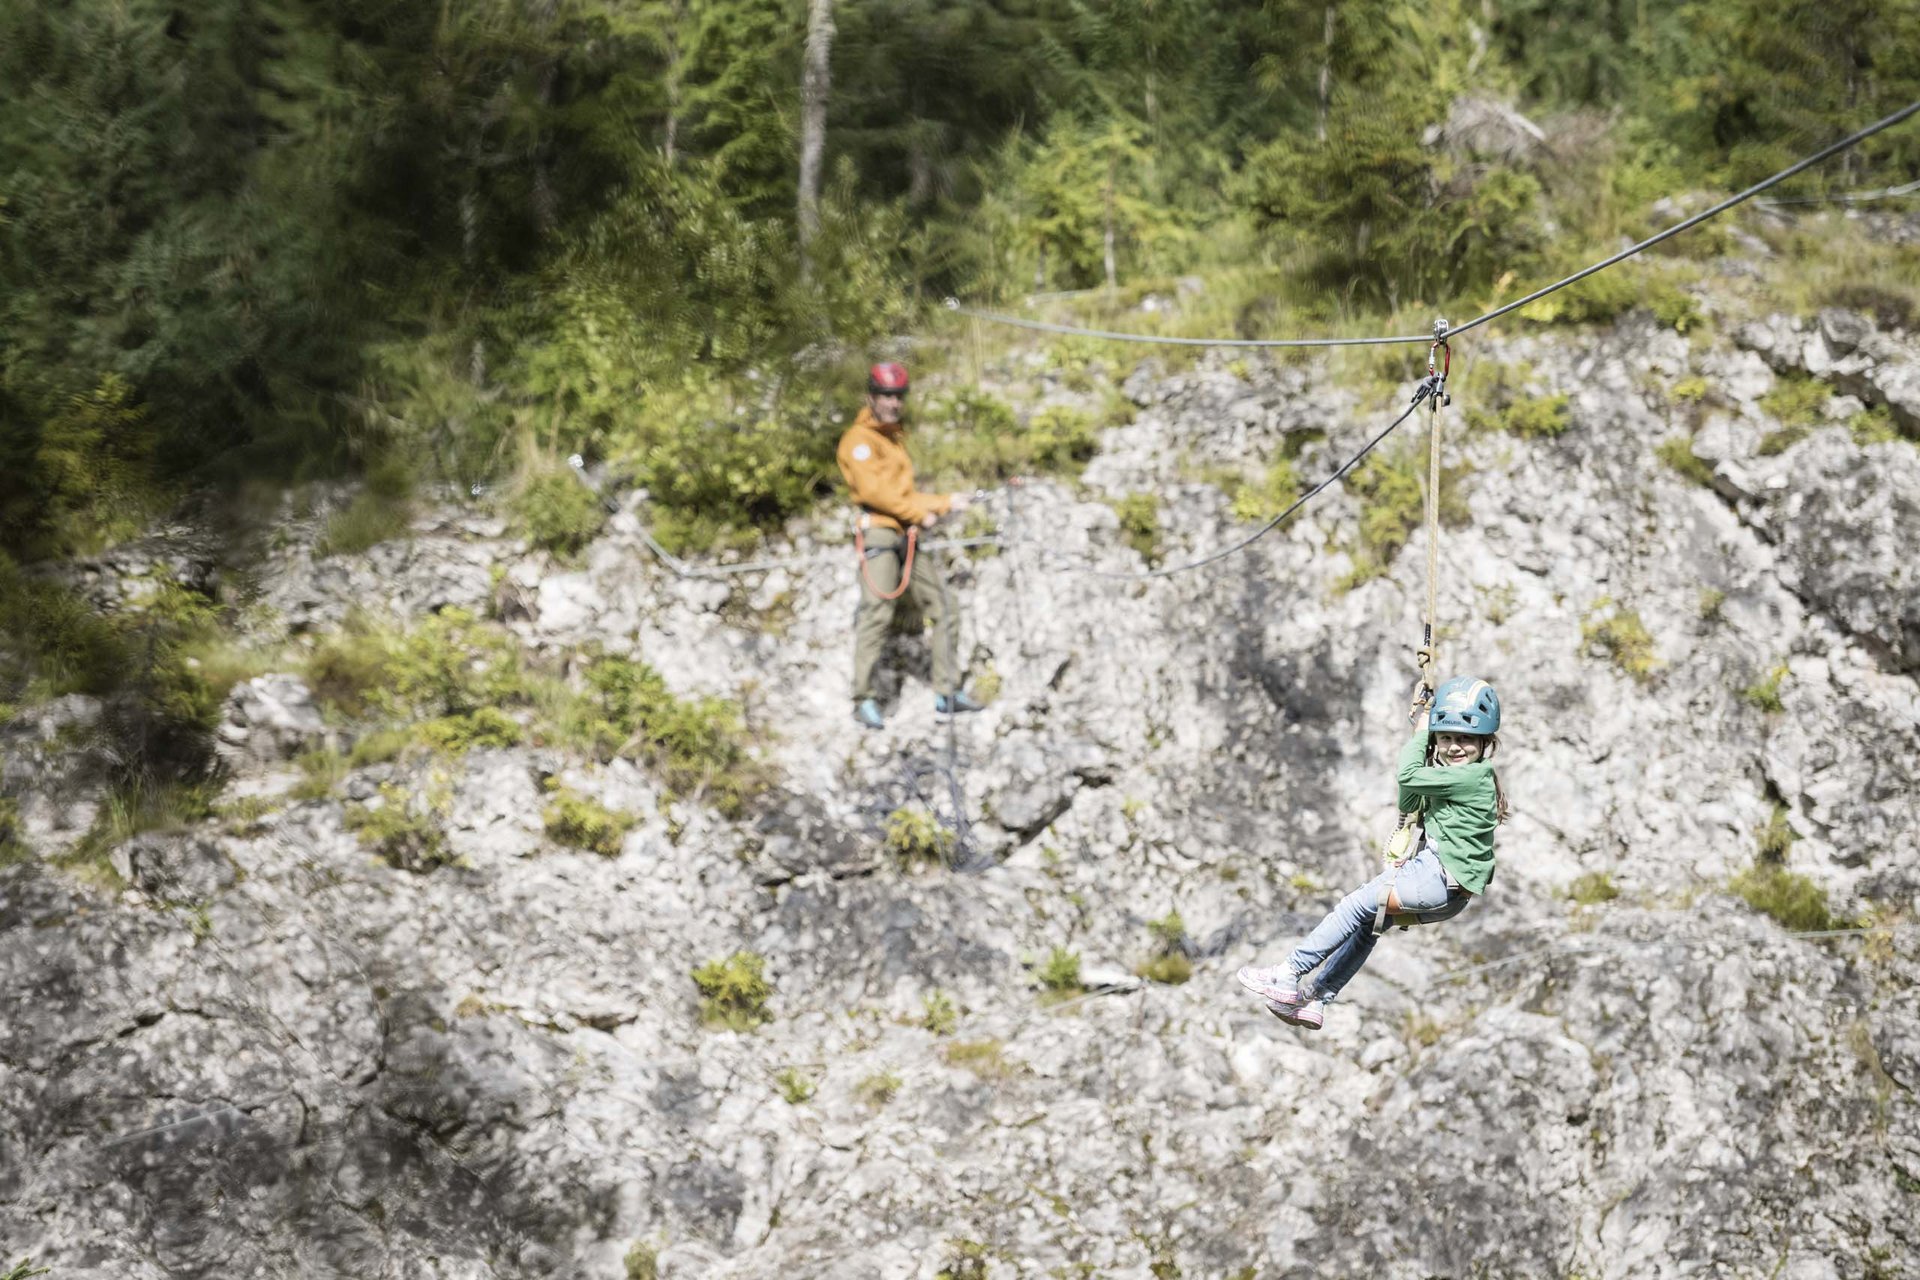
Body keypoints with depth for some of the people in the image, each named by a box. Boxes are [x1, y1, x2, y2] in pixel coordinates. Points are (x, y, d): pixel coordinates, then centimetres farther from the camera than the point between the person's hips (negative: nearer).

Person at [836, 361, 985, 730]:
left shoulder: (895, 438, 24)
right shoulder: (860, 439, -4)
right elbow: (874, 490, -15)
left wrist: (946, 502, 10)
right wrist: (919, 513, -12)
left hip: (906, 539, 9)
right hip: (878, 531, -9)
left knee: (944, 609, 5)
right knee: (876, 613, -16)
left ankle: (947, 693, 9)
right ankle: (864, 701, -15)